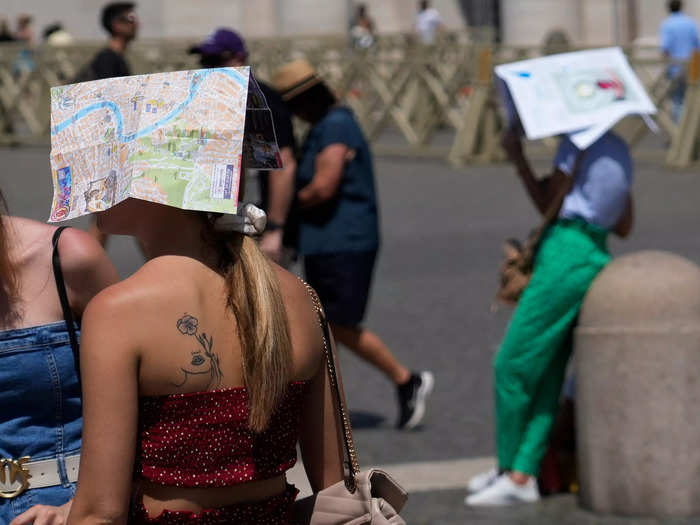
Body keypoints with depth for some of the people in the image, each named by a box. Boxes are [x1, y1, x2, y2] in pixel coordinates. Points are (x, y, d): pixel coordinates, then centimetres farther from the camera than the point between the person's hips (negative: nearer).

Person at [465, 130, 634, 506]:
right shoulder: (618, 149, 17)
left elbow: (549, 204, -5)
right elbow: (624, 227, 20)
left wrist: (518, 158, 2)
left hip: (566, 255, -9)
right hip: (596, 258, 9)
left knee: (511, 365, -2)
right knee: (547, 375, 7)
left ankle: (509, 469, 4)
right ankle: (523, 473, 6)